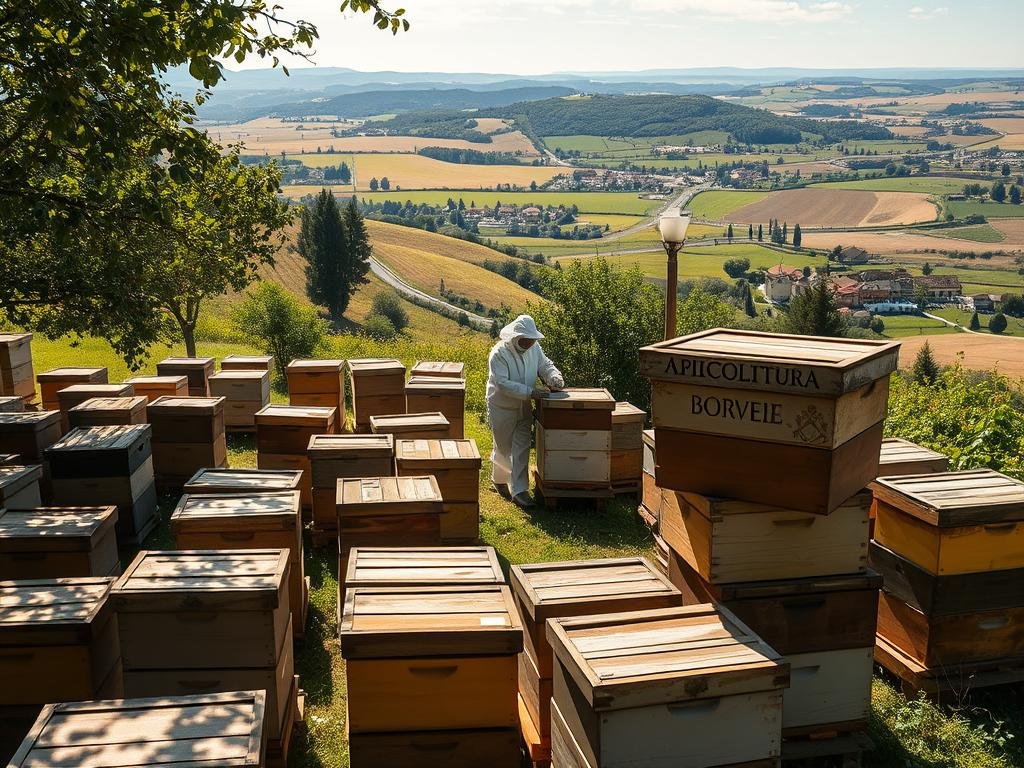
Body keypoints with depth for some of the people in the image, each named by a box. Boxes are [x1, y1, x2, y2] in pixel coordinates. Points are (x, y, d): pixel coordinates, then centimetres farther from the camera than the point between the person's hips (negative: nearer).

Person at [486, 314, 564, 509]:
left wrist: (554, 377, -18)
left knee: (522, 448, 1)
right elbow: (503, 384, -29)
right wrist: (530, 392, -34)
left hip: (524, 407, 5)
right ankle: (499, 479, 36)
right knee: (503, 447, 11)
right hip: (502, 407, -5)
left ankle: (519, 490, 5)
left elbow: (545, 365, 5)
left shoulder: (534, 348, -5)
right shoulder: (499, 353, -24)